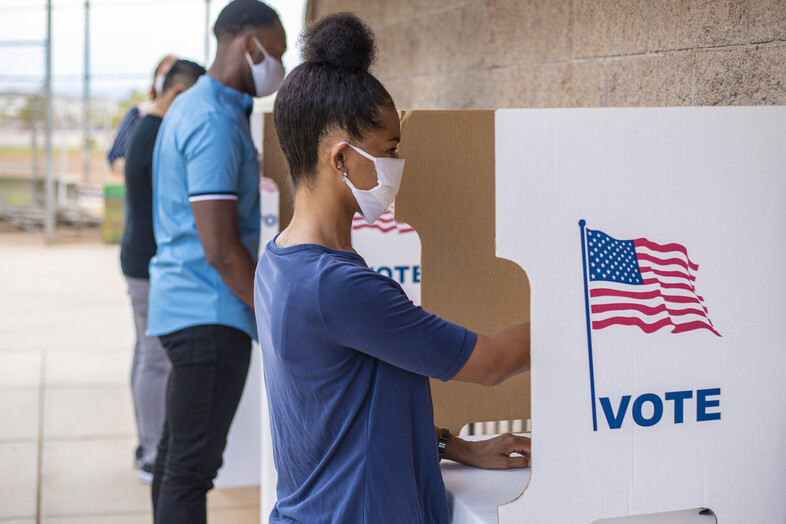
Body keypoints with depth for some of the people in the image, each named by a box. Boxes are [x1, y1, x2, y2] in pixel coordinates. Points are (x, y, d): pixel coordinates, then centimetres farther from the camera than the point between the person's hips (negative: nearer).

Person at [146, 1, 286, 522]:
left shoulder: (192, 107, 16)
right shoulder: (215, 121, -17)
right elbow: (221, 248, -21)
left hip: (185, 305, 11)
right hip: (212, 312, -11)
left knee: (177, 455, 16)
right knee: (193, 465, -8)